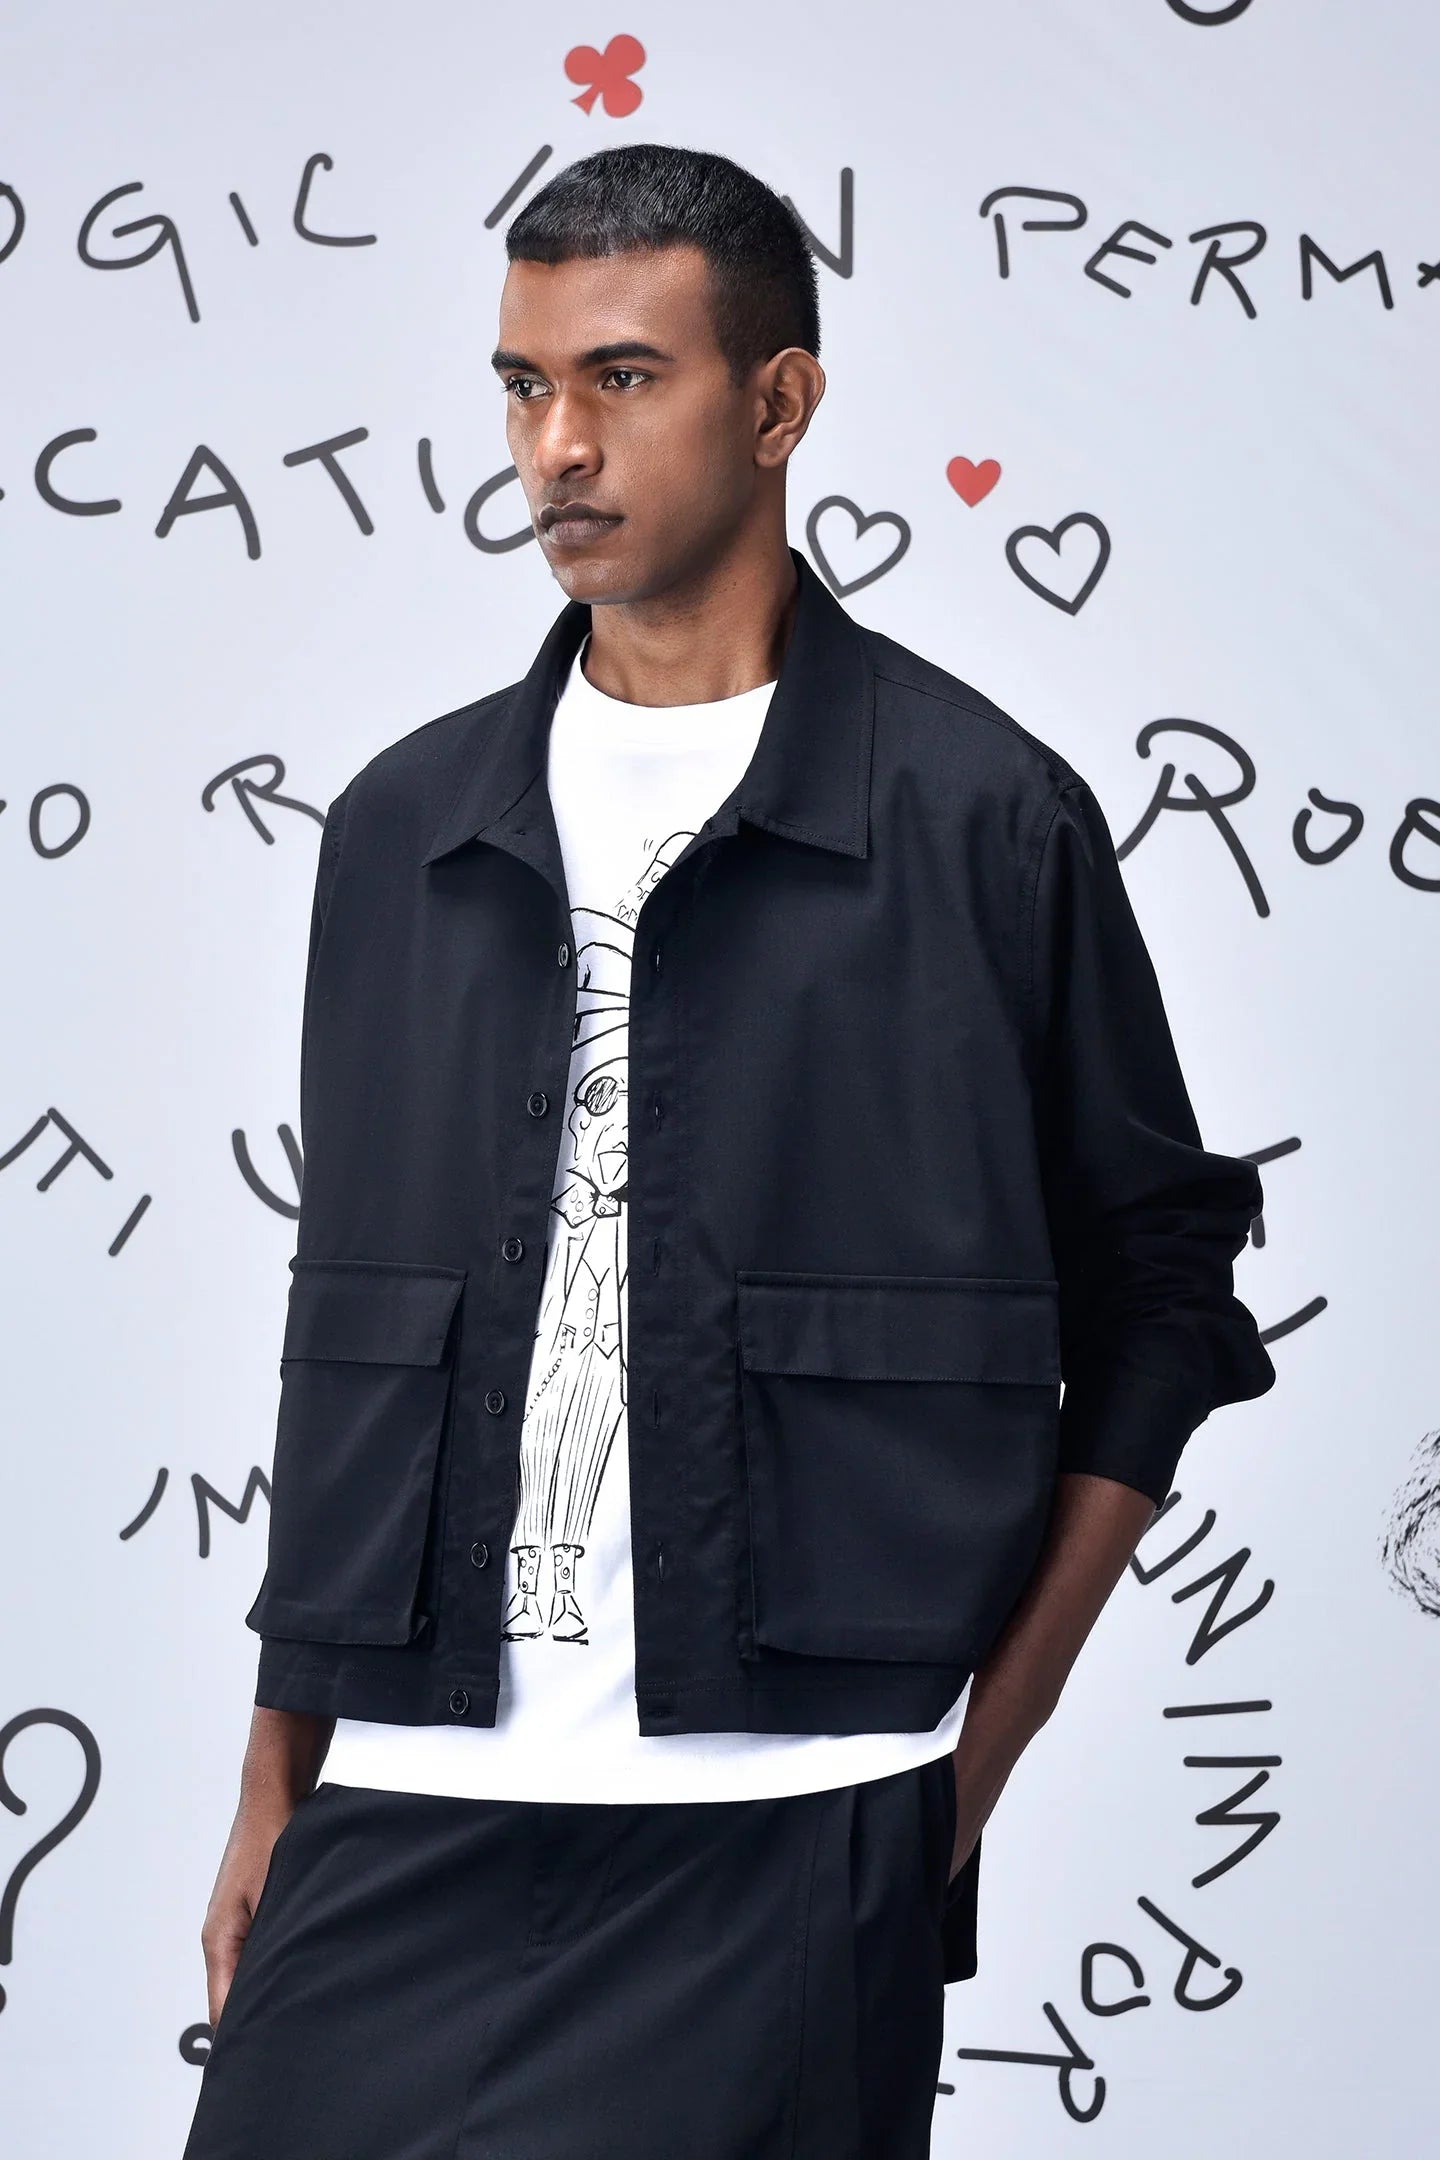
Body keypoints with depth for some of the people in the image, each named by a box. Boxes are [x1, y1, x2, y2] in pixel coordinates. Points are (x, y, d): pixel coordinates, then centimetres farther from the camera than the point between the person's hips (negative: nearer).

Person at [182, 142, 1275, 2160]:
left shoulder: (983, 817, -1)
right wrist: (275, 1789, 12)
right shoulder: (408, 825, 10)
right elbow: (343, 1340, 14)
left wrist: (976, 1755, -1)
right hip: (403, 1822, 3)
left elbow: (1156, 1302, 4)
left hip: (784, 1852, -3)